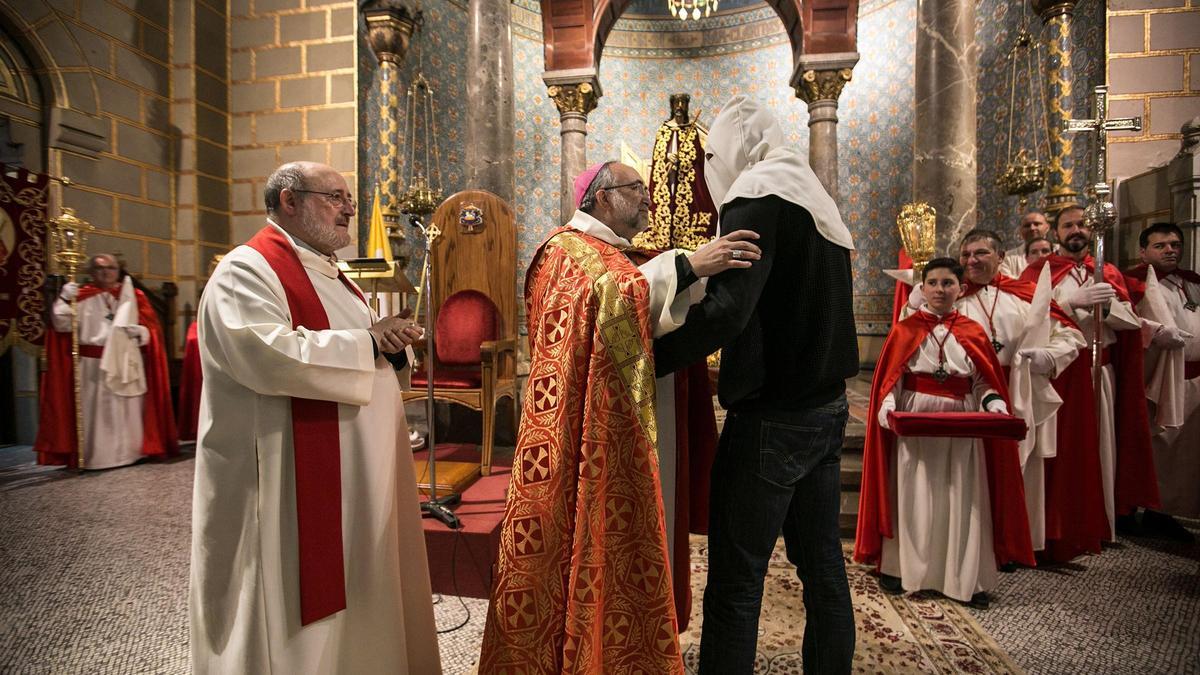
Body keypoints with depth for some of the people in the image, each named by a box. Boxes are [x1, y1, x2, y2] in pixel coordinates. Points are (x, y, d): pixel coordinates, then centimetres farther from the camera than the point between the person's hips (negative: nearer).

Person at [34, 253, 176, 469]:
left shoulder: (133, 296, 9)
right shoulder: (81, 297, 5)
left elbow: (151, 328, 8)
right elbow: (62, 324, -3)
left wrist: (140, 331, -13)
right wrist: (64, 299, -14)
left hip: (126, 364, 1)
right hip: (93, 366, -1)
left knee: (128, 410, 7)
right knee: (97, 410, 0)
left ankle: (130, 450, 16)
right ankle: (96, 455, 7)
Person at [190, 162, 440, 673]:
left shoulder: (326, 272, 17)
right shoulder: (246, 271, -11)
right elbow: (267, 354, -29)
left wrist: (390, 343, -4)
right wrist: (366, 341, -19)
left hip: (353, 472, 9)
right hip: (293, 481, -9)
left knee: (352, 592, 18)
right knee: (296, 616, 5)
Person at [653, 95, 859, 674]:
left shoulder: (759, 197, -13)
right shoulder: (814, 198, 15)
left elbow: (726, 310, -27)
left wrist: (647, 359, -22)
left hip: (771, 419, -9)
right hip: (826, 408, 9)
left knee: (735, 584, 0)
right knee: (822, 566, 18)